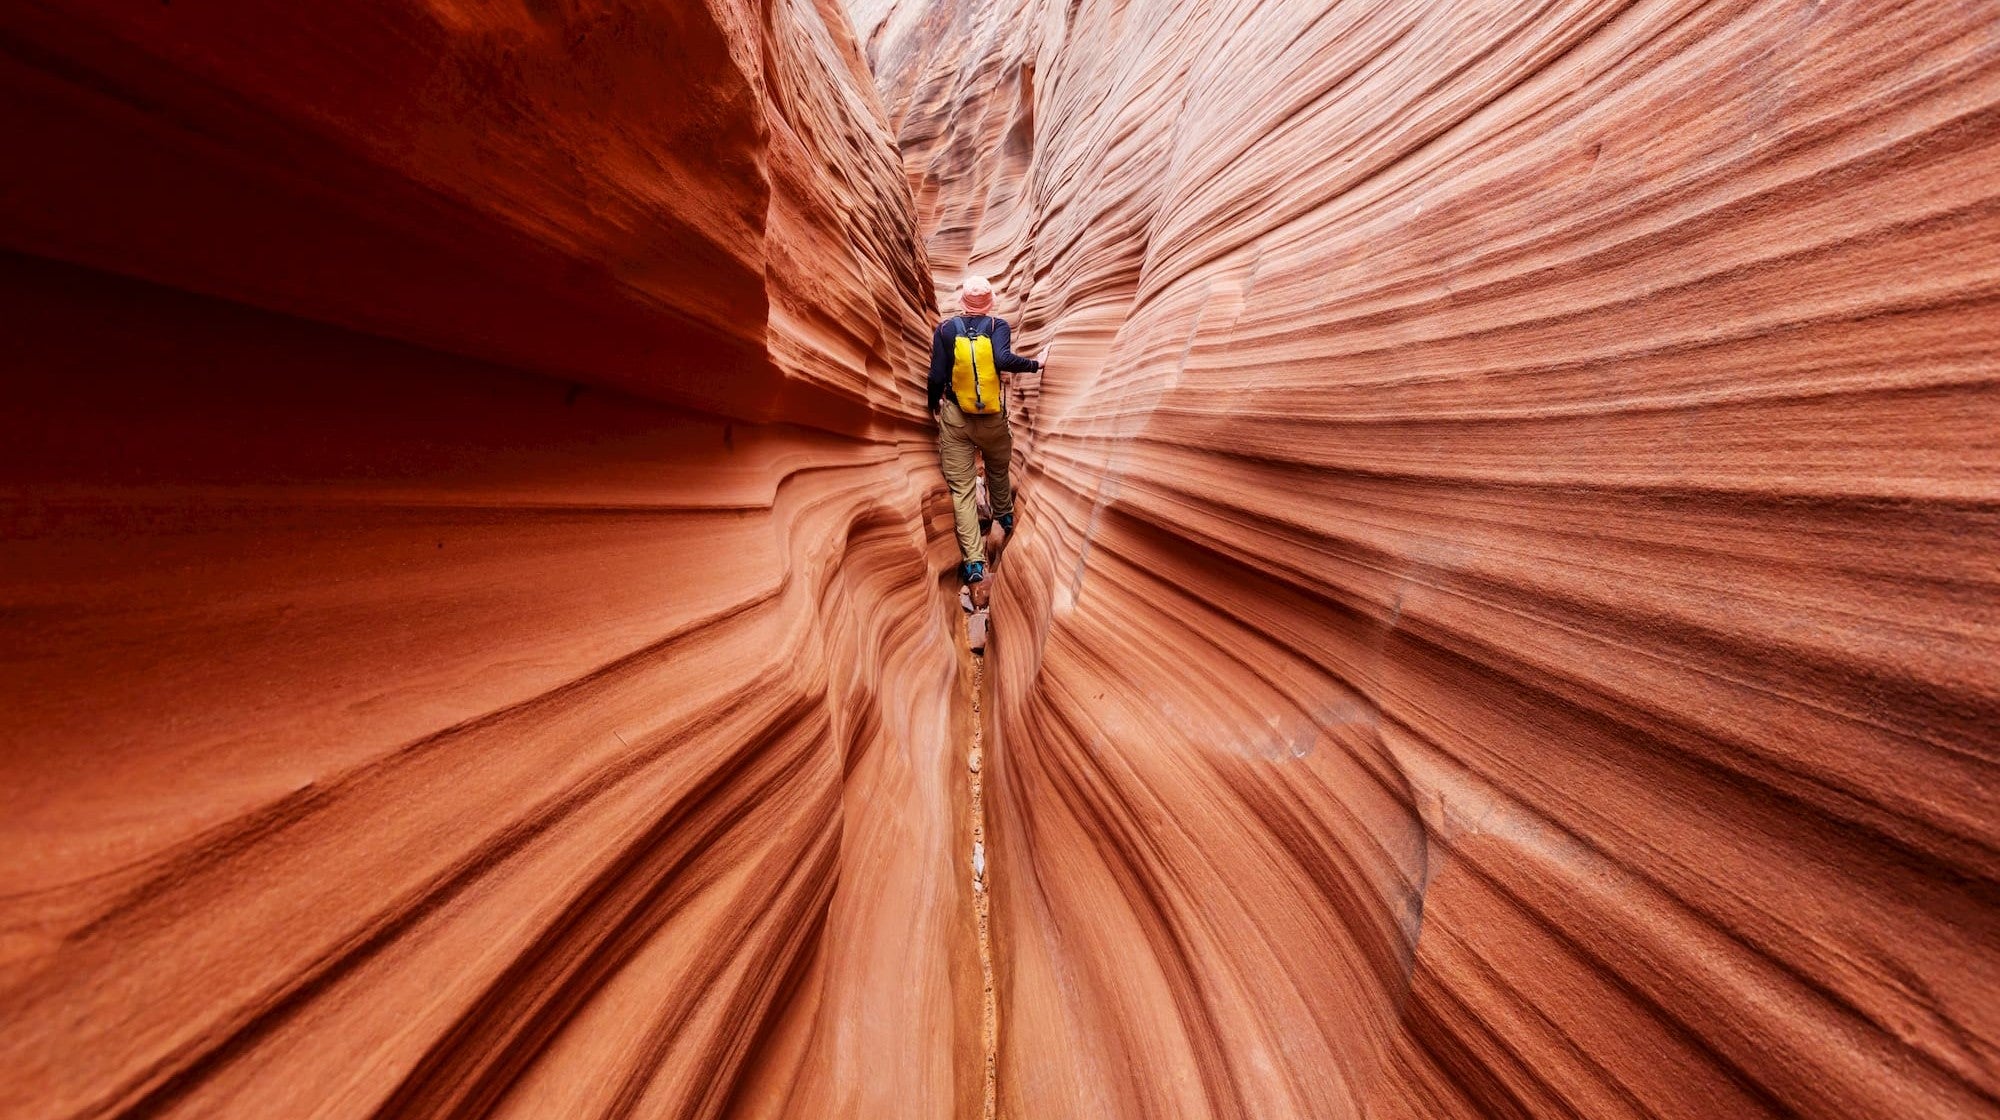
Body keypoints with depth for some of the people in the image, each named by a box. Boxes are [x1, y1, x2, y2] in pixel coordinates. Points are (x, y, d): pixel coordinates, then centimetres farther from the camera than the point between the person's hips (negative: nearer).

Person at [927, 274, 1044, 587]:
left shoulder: (945, 328, -1)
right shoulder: (998, 325, -4)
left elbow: (937, 376, -4)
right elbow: (1003, 360, -23)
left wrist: (933, 406, 12)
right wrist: (1036, 364, -9)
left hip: (955, 417, 0)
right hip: (993, 417, 1)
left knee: (961, 487, 0)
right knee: (997, 471, 27)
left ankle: (973, 561, -5)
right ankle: (1005, 517, 53)